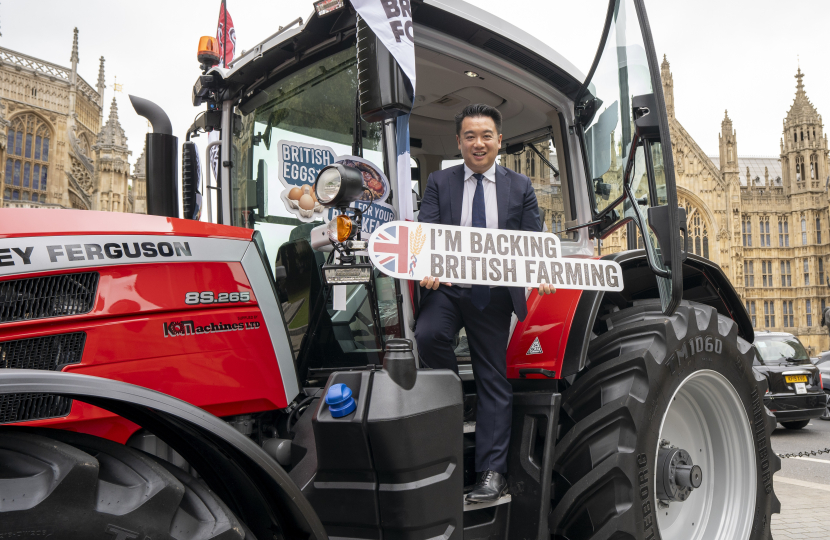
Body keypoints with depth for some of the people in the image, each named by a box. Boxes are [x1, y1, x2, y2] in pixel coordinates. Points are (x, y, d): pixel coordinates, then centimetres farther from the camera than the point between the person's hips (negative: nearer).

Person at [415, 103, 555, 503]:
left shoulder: (520, 187, 11)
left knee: (494, 380, 4)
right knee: (427, 334, -31)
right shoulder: (438, 183, 9)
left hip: (494, 294, 1)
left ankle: (492, 473, 12)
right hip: (447, 287, 0)